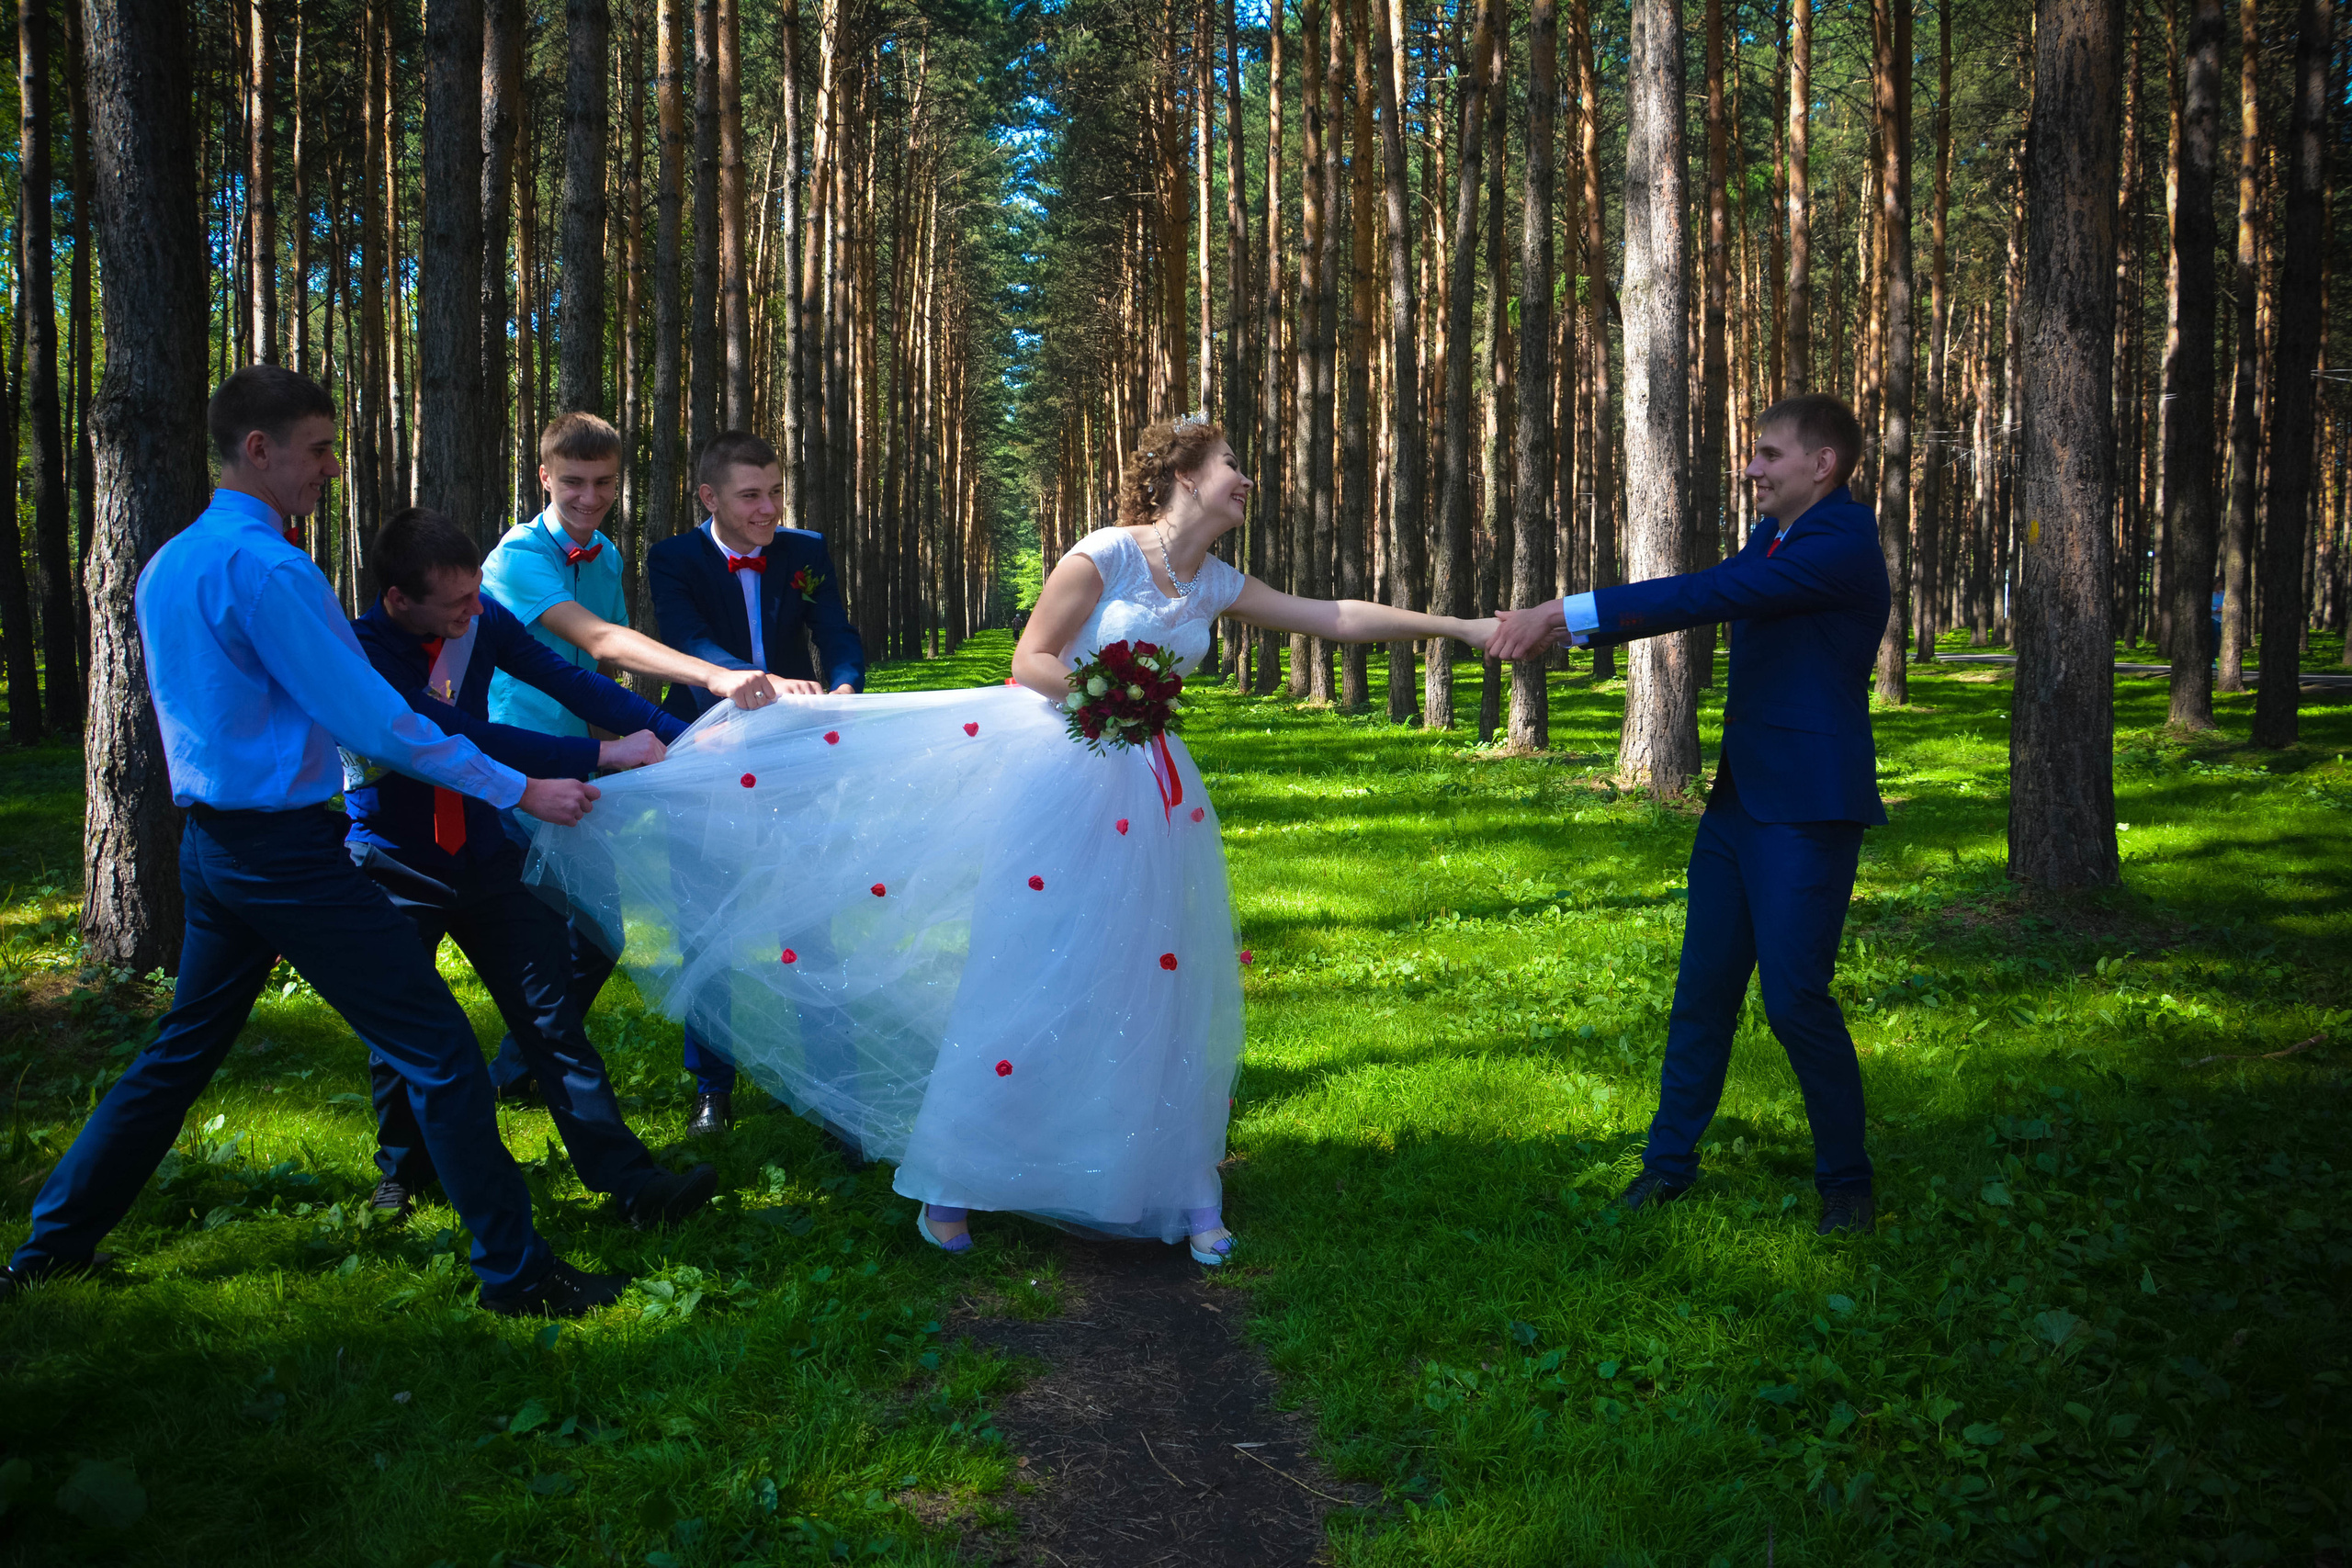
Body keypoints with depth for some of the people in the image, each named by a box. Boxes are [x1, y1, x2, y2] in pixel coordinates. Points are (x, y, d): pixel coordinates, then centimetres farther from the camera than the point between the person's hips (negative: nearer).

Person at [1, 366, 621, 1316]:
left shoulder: (166, 566, 13)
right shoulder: (266, 570, -18)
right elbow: (370, 720, -18)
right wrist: (519, 790, -14)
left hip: (209, 845, 10)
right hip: (288, 850, -10)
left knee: (183, 1050, 22)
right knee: (438, 1052, -5)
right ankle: (513, 1270, -1)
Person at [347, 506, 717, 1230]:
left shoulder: (480, 621, -8)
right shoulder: (359, 651, -23)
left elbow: (567, 681, -5)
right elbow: (468, 740, -30)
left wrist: (680, 736, -13)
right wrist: (602, 755, -30)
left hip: (481, 858, 3)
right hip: (396, 871, -3)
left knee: (548, 1013, -3)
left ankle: (632, 1182, -6)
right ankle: (404, 1165, 36)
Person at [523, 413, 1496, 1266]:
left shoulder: (1212, 584, 7)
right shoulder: (1105, 556, -11)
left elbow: (1338, 618, 9)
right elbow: (1030, 662, -9)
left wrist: (1463, 626, 8)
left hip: (1146, 798, 6)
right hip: (1058, 779, -6)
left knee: (1160, 991, 7)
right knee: (1023, 983, -2)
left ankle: (1181, 1194, 18)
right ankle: (951, 1185, 12)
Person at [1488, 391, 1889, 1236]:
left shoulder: (1843, 546, -17)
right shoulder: (1773, 537, 13)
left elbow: (1708, 595, -25)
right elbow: (1705, 598, 11)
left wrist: (1567, 611, -27)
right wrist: (1560, 625, 0)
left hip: (1808, 807, -9)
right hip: (1741, 795, 9)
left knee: (1795, 995, -5)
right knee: (1704, 984, 12)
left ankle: (1845, 1180, 15)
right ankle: (1670, 1161, 24)